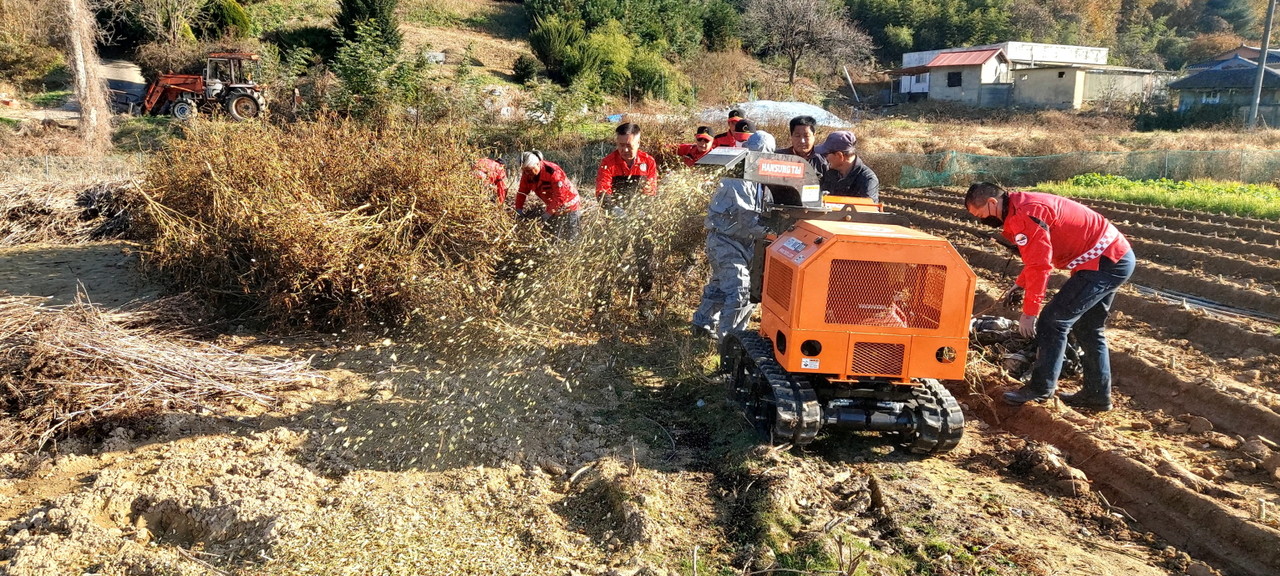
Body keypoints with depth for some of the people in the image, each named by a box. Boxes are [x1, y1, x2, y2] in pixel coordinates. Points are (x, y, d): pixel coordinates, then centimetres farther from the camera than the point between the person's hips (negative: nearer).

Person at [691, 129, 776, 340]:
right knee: (739, 289, -14)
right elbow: (746, 217, -26)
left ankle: (703, 324, 36)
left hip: (741, 241, 10)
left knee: (720, 283, 21)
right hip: (726, 240, -10)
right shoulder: (738, 180, -21)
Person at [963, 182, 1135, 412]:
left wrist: (1029, 313, -21)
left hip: (1105, 262, -11)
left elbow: (1039, 265, -25)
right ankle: (1097, 394, 25)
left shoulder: (1024, 214, -23)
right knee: (1087, 328, 17)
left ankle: (1041, 388, -1)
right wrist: (1020, 284, 13)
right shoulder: (1020, 208, 9)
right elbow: (1039, 255, 21)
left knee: (1053, 320, -9)